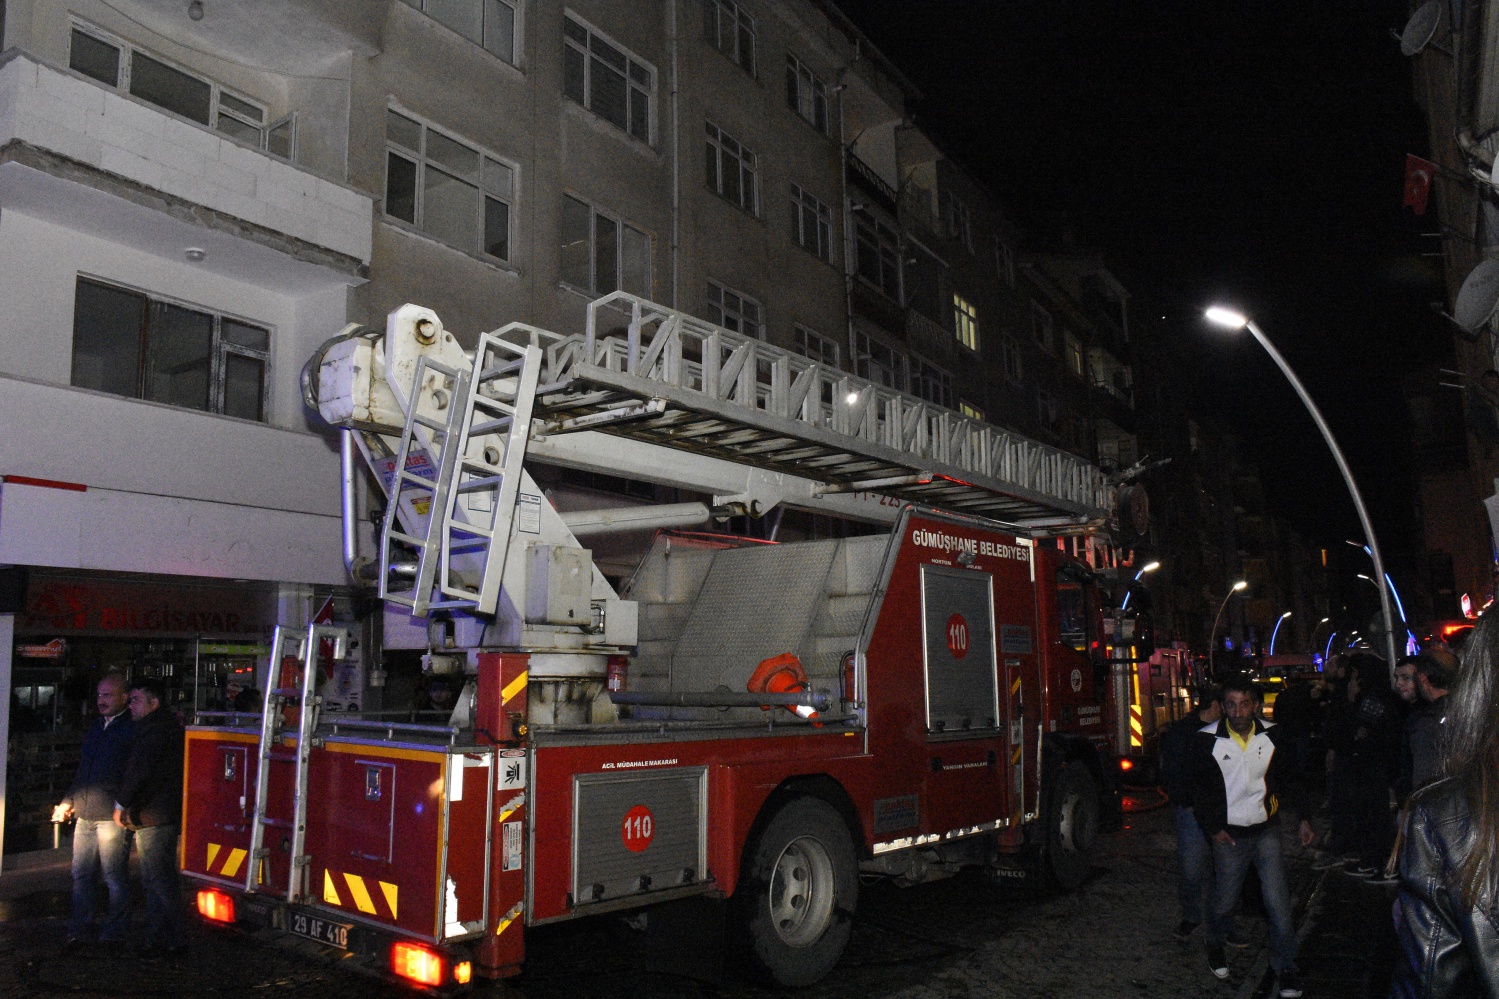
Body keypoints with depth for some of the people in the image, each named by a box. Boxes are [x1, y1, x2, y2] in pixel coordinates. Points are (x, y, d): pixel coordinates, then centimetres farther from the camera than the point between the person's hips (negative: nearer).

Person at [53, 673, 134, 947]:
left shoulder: (132, 728, -8)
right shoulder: (96, 727, 16)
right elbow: (83, 769, 24)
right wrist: (69, 800, 17)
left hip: (112, 817, -7)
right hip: (85, 814, 7)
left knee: (115, 878, 2)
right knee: (82, 875, 12)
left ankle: (113, 933, 12)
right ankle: (79, 930, 22)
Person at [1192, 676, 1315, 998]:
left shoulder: (1272, 736, -5)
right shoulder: (1207, 740, -11)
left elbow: (1289, 778, 10)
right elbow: (1200, 789, -2)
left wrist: (1303, 818, 5)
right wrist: (1213, 828, -7)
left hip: (1267, 830, 1)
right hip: (1229, 835, -1)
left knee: (1278, 901, -1)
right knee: (1225, 900, 9)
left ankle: (1285, 968, 15)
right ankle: (1215, 946, 37)